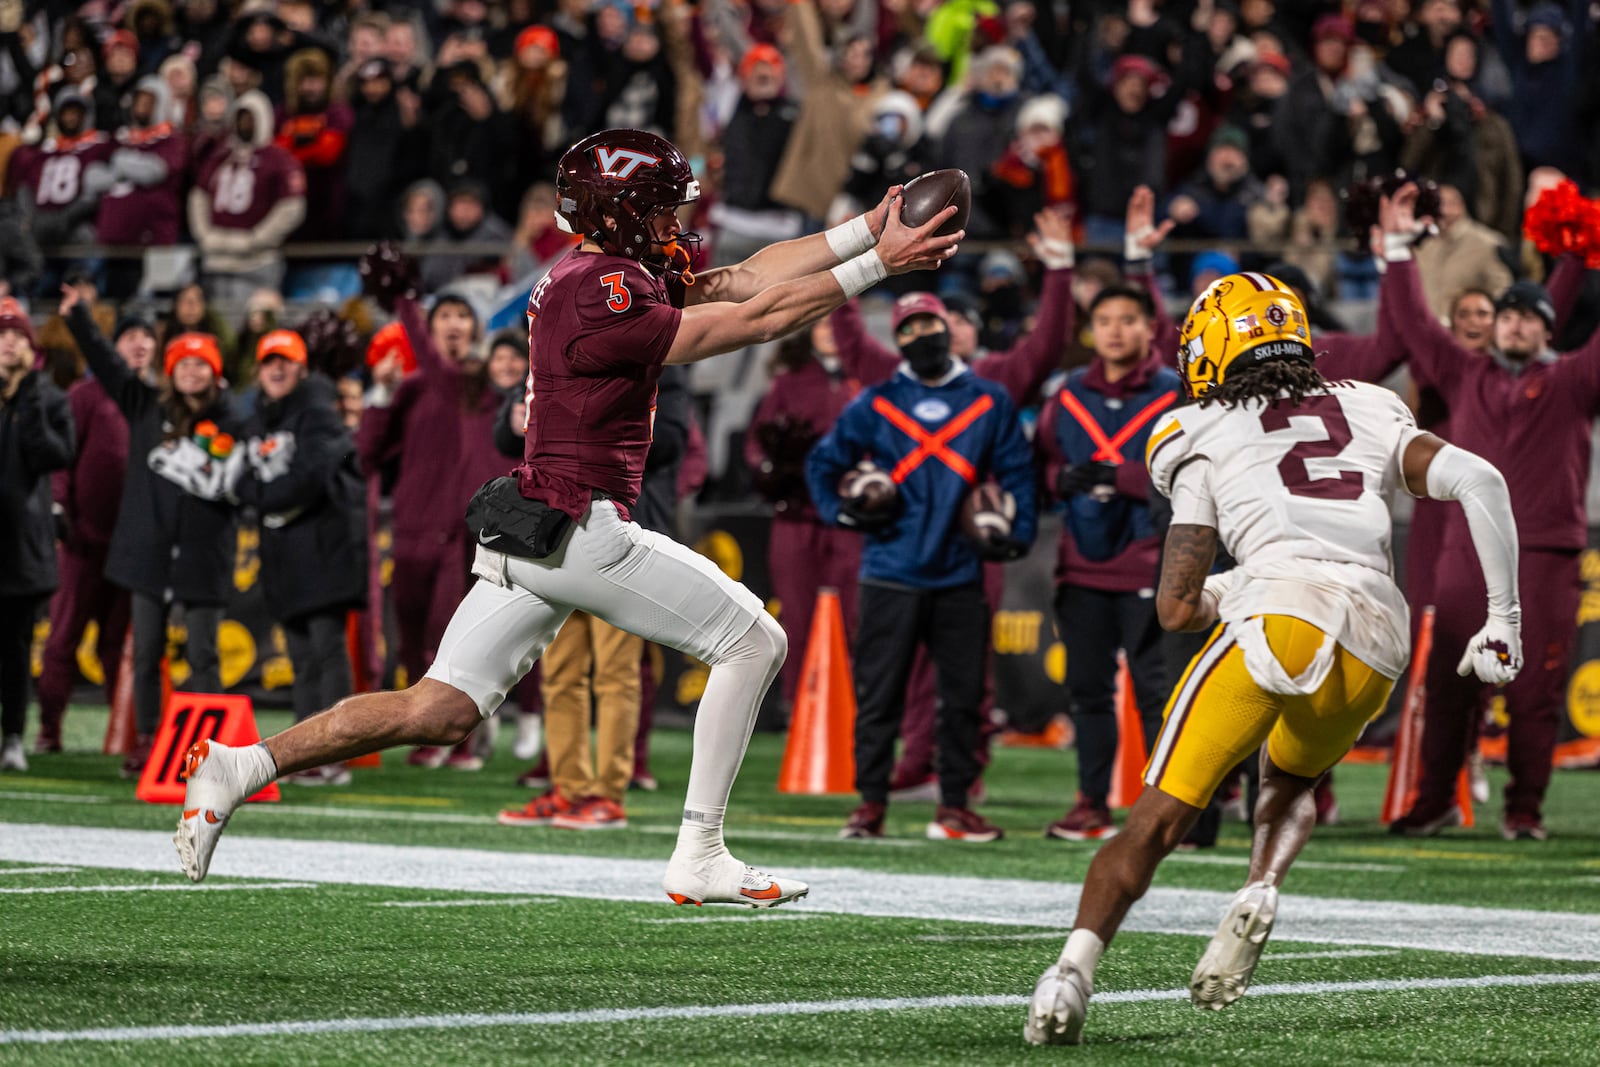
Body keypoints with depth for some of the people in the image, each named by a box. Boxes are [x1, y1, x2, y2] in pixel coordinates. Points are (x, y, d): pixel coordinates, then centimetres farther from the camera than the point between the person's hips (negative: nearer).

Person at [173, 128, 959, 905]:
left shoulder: (619, 277, 14)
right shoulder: (601, 298, -16)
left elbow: (742, 280, 17)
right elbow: (753, 321, -14)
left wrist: (868, 228, 13)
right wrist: (875, 264, -10)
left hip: (530, 536, 10)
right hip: (578, 529, -10)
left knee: (441, 714, 7)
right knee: (754, 643, 1)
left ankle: (239, 767, 1)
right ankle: (699, 859, 0)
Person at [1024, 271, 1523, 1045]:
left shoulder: (1204, 438, 18)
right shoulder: (1370, 415, 28)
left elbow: (1177, 608, 12)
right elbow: (1479, 481, 13)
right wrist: (1502, 618, 16)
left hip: (1280, 611, -4)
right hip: (1377, 640, 4)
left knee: (1159, 818, 2)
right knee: (1291, 778, 31)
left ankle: (1075, 969, -16)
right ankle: (1261, 891, 2)